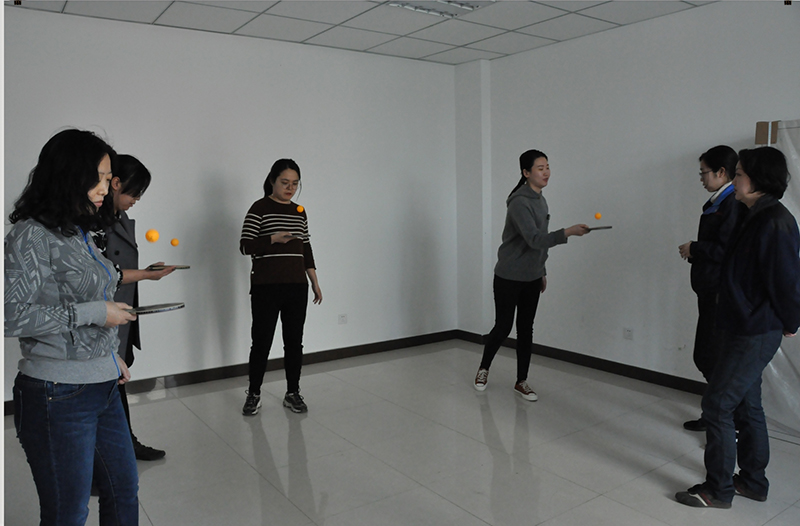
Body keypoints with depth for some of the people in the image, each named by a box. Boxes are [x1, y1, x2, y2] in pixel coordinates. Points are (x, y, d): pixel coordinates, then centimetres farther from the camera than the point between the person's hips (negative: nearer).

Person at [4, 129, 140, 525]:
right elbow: (12, 316, -21)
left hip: (103, 387, 8)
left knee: (124, 494, 19)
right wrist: (93, 312, -18)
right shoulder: (32, 235, -14)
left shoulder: (80, 232, 11)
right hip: (59, 395, -8)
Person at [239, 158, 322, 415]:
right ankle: (254, 394, 20)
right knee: (261, 341, 3)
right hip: (266, 288, -5)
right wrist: (273, 239, -24)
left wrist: (314, 282, 14)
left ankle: (292, 393, 22)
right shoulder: (260, 208, -4)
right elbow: (245, 246, -9)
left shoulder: (299, 212, 12)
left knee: (294, 341, 8)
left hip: (296, 287, 5)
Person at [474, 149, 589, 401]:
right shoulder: (519, 202, -19)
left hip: (532, 278, 7)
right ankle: (484, 369, 28)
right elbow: (534, 239, -30)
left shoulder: (541, 201, 8)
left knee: (526, 329, 9)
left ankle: (522, 382, 19)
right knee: (503, 327, 3)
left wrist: (542, 271, 17)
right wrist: (568, 232, -38)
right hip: (509, 278, -7)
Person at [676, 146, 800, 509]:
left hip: (755, 334, -10)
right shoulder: (754, 217, 11)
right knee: (746, 404, 18)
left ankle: (718, 489, 10)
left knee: (718, 403, -4)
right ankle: (753, 481, 33)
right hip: (744, 328, 10)